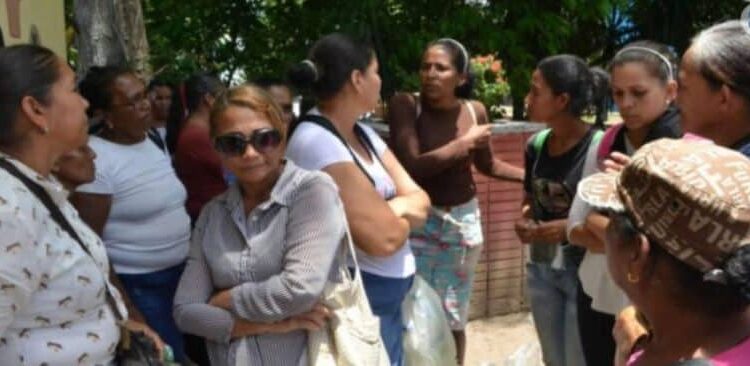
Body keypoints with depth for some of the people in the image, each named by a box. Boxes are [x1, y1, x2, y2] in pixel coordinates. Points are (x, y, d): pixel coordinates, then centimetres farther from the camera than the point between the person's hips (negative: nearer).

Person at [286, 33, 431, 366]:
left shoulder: (362, 133, 8)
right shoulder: (316, 141, -20)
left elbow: (421, 202, 5)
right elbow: (383, 237, -24)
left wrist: (391, 209, -16)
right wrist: (404, 214, -2)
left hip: (389, 296, 8)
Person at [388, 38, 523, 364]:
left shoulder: (475, 111, -2)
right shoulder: (405, 105, -14)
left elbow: (487, 165, 14)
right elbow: (412, 166, -26)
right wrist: (465, 142, -18)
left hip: (464, 219, 3)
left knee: (454, 316, 12)